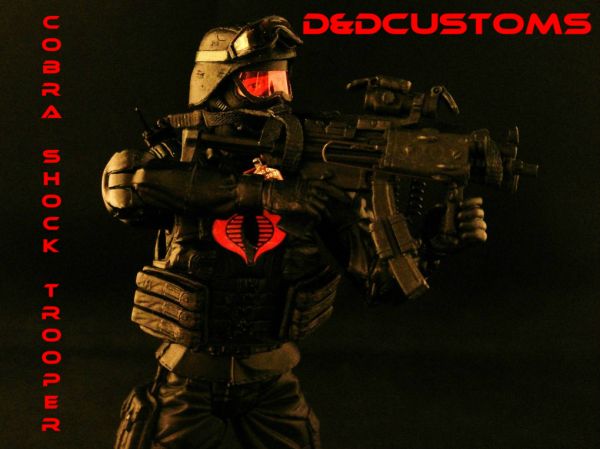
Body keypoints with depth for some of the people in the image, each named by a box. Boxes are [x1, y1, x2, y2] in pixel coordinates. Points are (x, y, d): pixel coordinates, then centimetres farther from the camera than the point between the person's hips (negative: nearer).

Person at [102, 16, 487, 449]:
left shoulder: (309, 168, -4)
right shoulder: (182, 151, -9)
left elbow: (378, 268, -3)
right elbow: (122, 183, -33)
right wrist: (257, 189, -33)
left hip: (271, 380, 2)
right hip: (190, 377, -2)